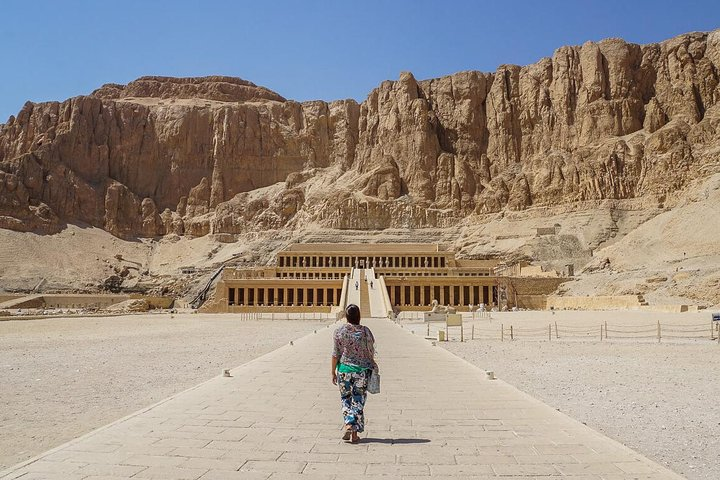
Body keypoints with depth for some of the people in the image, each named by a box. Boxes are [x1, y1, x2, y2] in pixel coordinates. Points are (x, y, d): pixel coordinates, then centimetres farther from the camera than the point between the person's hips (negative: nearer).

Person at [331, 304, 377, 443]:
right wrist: (371, 364, 21)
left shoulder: (339, 331, -6)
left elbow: (335, 354, -3)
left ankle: (348, 425, 2)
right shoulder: (365, 331, -7)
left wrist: (333, 372, 6)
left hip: (344, 369, 1)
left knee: (346, 399, 17)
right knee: (358, 401, 7)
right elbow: (371, 352, 1)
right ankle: (355, 433, 5)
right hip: (362, 370, 0)